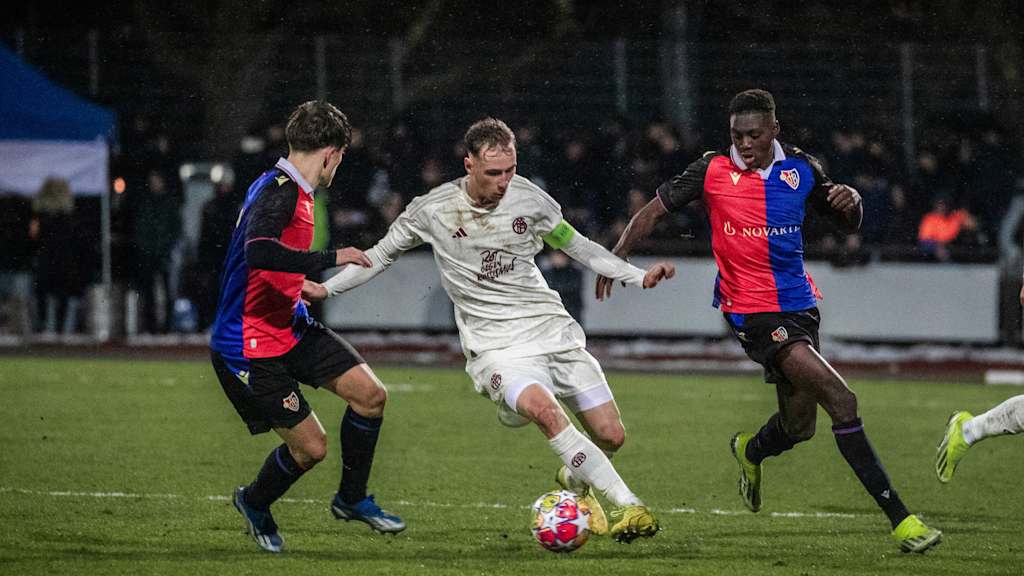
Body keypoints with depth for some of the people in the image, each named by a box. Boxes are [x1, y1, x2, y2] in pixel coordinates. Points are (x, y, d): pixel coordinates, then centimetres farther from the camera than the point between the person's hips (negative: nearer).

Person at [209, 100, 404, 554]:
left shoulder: (290, 188, 9)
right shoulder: (279, 192, -22)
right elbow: (259, 252, -40)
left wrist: (303, 286, 36)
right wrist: (331, 258, -32)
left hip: (290, 326, 10)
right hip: (251, 347, -10)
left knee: (371, 394, -1)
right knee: (310, 446, -6)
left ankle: (352, 498, 19)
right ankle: (254, 504, 24)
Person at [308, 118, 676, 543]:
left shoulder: (529, 198, 1)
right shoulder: (432, 211, -5)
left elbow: (576, 245, 16)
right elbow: (382, 254, 11)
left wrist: (640, 277, 10)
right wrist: (326, 288, 4)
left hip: (550, 325, 3)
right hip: (495, 343, -3)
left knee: (611, 436, -4)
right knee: (541, 407, -35)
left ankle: (574, 480, 34)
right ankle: (628, 505, -32)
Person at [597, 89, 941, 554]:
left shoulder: (800, 168, 5)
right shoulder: (714, 171, -6)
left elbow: (848, 225, 16)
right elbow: (654, 211, 1)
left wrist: (850, 202, -7)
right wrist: (617, 256, -13)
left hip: (800, 304, 6)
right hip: (751, 310, -6)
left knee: (798, 425, 12)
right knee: (839, 397, -20)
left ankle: (750, 451, 51)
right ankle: (899, 518, -20)